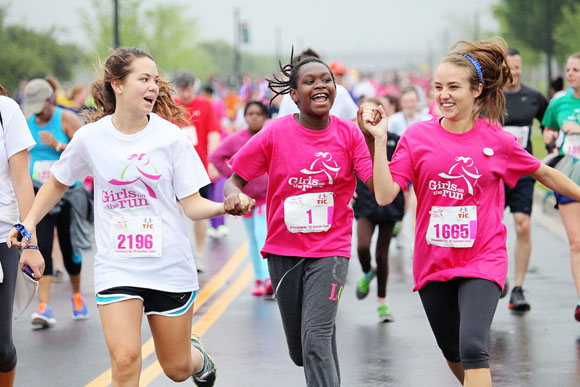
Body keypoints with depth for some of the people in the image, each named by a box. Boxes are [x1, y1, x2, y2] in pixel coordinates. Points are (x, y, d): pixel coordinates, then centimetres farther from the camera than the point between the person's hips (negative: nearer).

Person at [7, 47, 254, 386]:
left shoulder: (170, 137, -5)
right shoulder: (91, 137, -2)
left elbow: (192, 205, -5)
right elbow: (58, 182, 16)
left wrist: (227, 205, -24)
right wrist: (29, 223, 6)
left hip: (169, 266, 0)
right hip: (116, 267, 0)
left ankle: (198, 356, 47)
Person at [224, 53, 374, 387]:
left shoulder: (349, 134, -4)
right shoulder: (275, 134, -5)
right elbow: (235, 180, -1)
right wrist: (234, 194, -24)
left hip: (331, 249, -2)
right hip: (284, 250, 2)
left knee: (315, 341, -19)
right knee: (301, 353, 13)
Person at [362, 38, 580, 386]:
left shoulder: (497, 141, -6)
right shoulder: (417, 136, -4)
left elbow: (544, 174, 10)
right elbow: (385, 195, -10)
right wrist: (379, 140, -16)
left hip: (482, 262, -2)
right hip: (433, 263, 3)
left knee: (473, 348, -21)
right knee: (454, 356, 15)